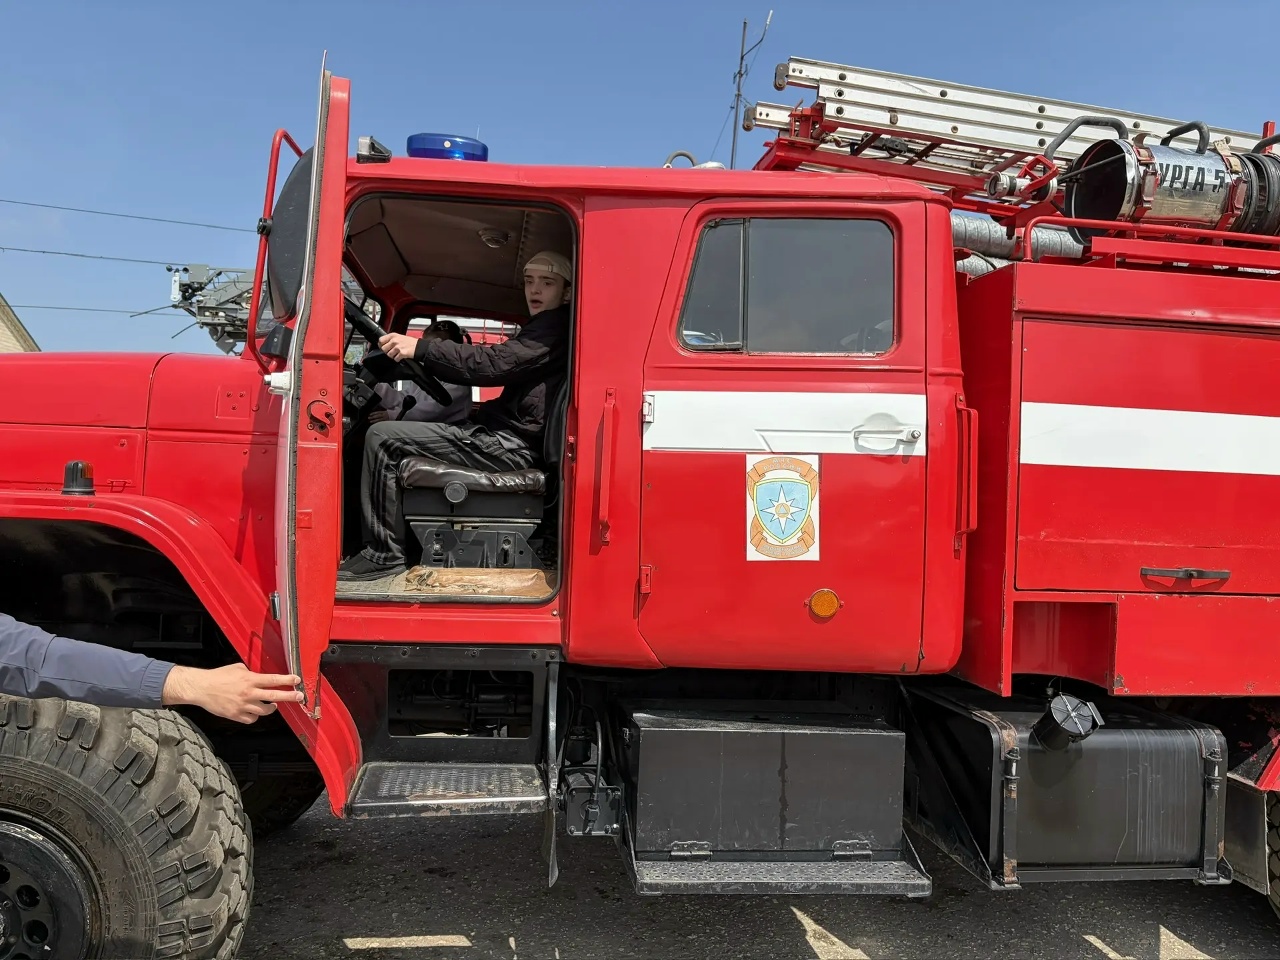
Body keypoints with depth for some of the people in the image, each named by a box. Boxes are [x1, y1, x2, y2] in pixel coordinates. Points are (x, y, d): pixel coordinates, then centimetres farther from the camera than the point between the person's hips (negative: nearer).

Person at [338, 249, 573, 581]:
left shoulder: (556, 327, -9)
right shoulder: (543, 328, 23)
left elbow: (497, 362, -22)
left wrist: (421, 348, -23)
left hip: (509, 444, -11)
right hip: (503, 433, 11)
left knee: (383, 438, -14)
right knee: (398, 428, 20)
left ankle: (382, 555, -10)